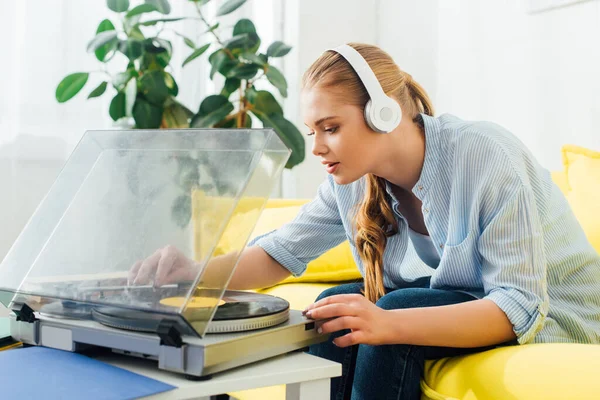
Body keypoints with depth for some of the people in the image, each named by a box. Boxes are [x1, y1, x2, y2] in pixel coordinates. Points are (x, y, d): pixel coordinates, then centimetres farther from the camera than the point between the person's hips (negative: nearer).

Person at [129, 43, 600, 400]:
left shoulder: (486, 157, -29)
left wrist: (389, 324, -47)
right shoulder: (354, 179, -8)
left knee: (394, 312, -27)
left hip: (553, 315, -6)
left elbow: (521, 308, -32)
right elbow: (282, 251, -3)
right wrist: (197, 274, -23)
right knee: (336, 308, -15)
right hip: (459, 292, 6)